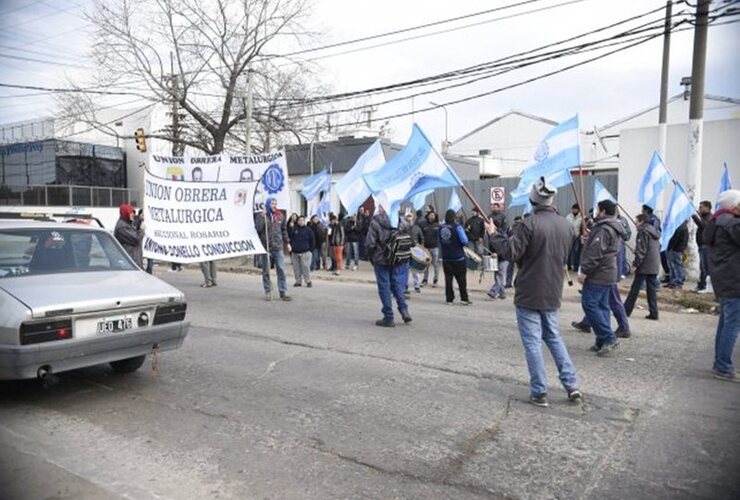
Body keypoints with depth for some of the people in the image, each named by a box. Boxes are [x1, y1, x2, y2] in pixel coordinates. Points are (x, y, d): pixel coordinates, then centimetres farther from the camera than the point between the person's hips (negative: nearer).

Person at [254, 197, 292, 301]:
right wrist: (262, 217, -21)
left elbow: (284, 230, 18)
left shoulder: (280, 216, 10)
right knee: (266, 271, 5)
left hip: (278, 247, 2)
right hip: (266, 247, -2)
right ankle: (268, 292, 15)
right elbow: (257, 229, -13)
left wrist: (287, 242, 16)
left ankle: (283, 292, 3)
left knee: (281, 270, -1)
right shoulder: (261, 215, 0)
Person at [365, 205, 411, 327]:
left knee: (384, 287, 5)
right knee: (397, 285, 19)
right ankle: (404, 310, 6)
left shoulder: (375, 223, -13)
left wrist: (371, 257, 3)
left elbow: (370, 244, -14)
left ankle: (389, 317, 8)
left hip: (381, 260, -4)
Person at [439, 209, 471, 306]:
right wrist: (459, 245, 5)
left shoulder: (441, 228, 1)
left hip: (446, 258, 4)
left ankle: (449, 299, 11)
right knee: (461, 279, 5)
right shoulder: (457, 227, -13)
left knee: (448, 278, 9)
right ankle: (464, 298, 8)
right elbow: (464, 241, -15)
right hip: (458, 257, -4)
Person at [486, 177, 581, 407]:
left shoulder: (528, 224, -18)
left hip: (529, 293, -6)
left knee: (532, 342, 2)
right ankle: (572, 386, 19)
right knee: (554, 337, 20)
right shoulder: (566, 225, 5)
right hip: (553, 293, 6)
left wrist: (493, 234, -5)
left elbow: (511, 253, -18)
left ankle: (539, 393, 8)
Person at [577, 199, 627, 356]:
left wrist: (584, 271, -20)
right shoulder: (614, 229, 18)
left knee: (589, 304, -10)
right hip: (608, 274, 10)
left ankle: (608, 338, -11)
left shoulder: (603, 229, -15)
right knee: (602, 306, 12)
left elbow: (595, 252, -22)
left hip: (597, 274, -10)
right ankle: (603, 342, 14)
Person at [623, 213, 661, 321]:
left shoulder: (643, 231, -10)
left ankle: (626, 310, 5)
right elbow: (658, 249, 21)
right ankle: (653, 313, 8)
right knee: (652, 289, 9)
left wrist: (635, 264, -15)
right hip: (654, 266, 8)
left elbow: (641, 250, -17)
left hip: (644, 266, -8)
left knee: (635, 289, -1)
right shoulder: (655, 232, 16)